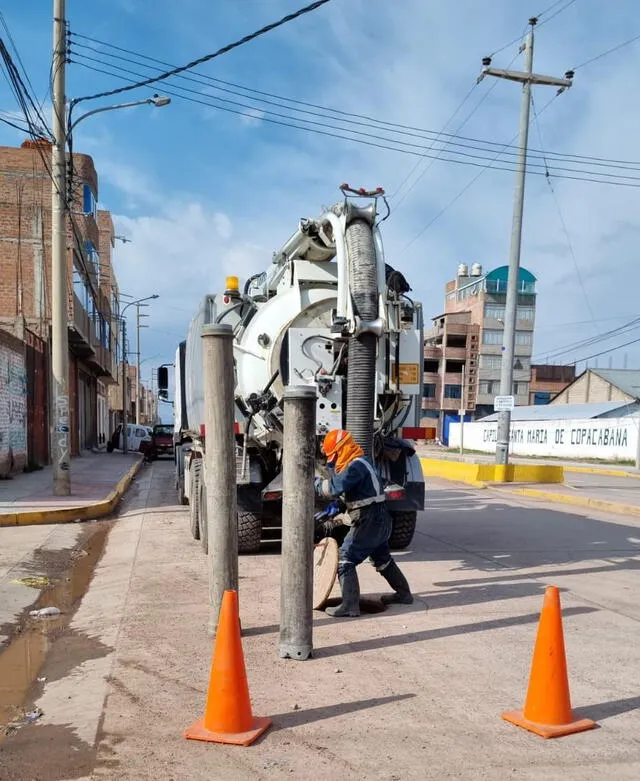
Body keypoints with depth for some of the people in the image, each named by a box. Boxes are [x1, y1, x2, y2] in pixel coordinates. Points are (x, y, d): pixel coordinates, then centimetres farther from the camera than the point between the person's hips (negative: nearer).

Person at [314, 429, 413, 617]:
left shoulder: (357, 465, -18)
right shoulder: (360, 462, 15)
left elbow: (336, 487, -30)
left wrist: (315, 483, -19)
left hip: (369, 521, -11)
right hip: (379, 519, 11)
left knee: (345, 559, -8)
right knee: (382, 558, 25)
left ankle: (350, 605, -8)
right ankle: (404, 593, 38)